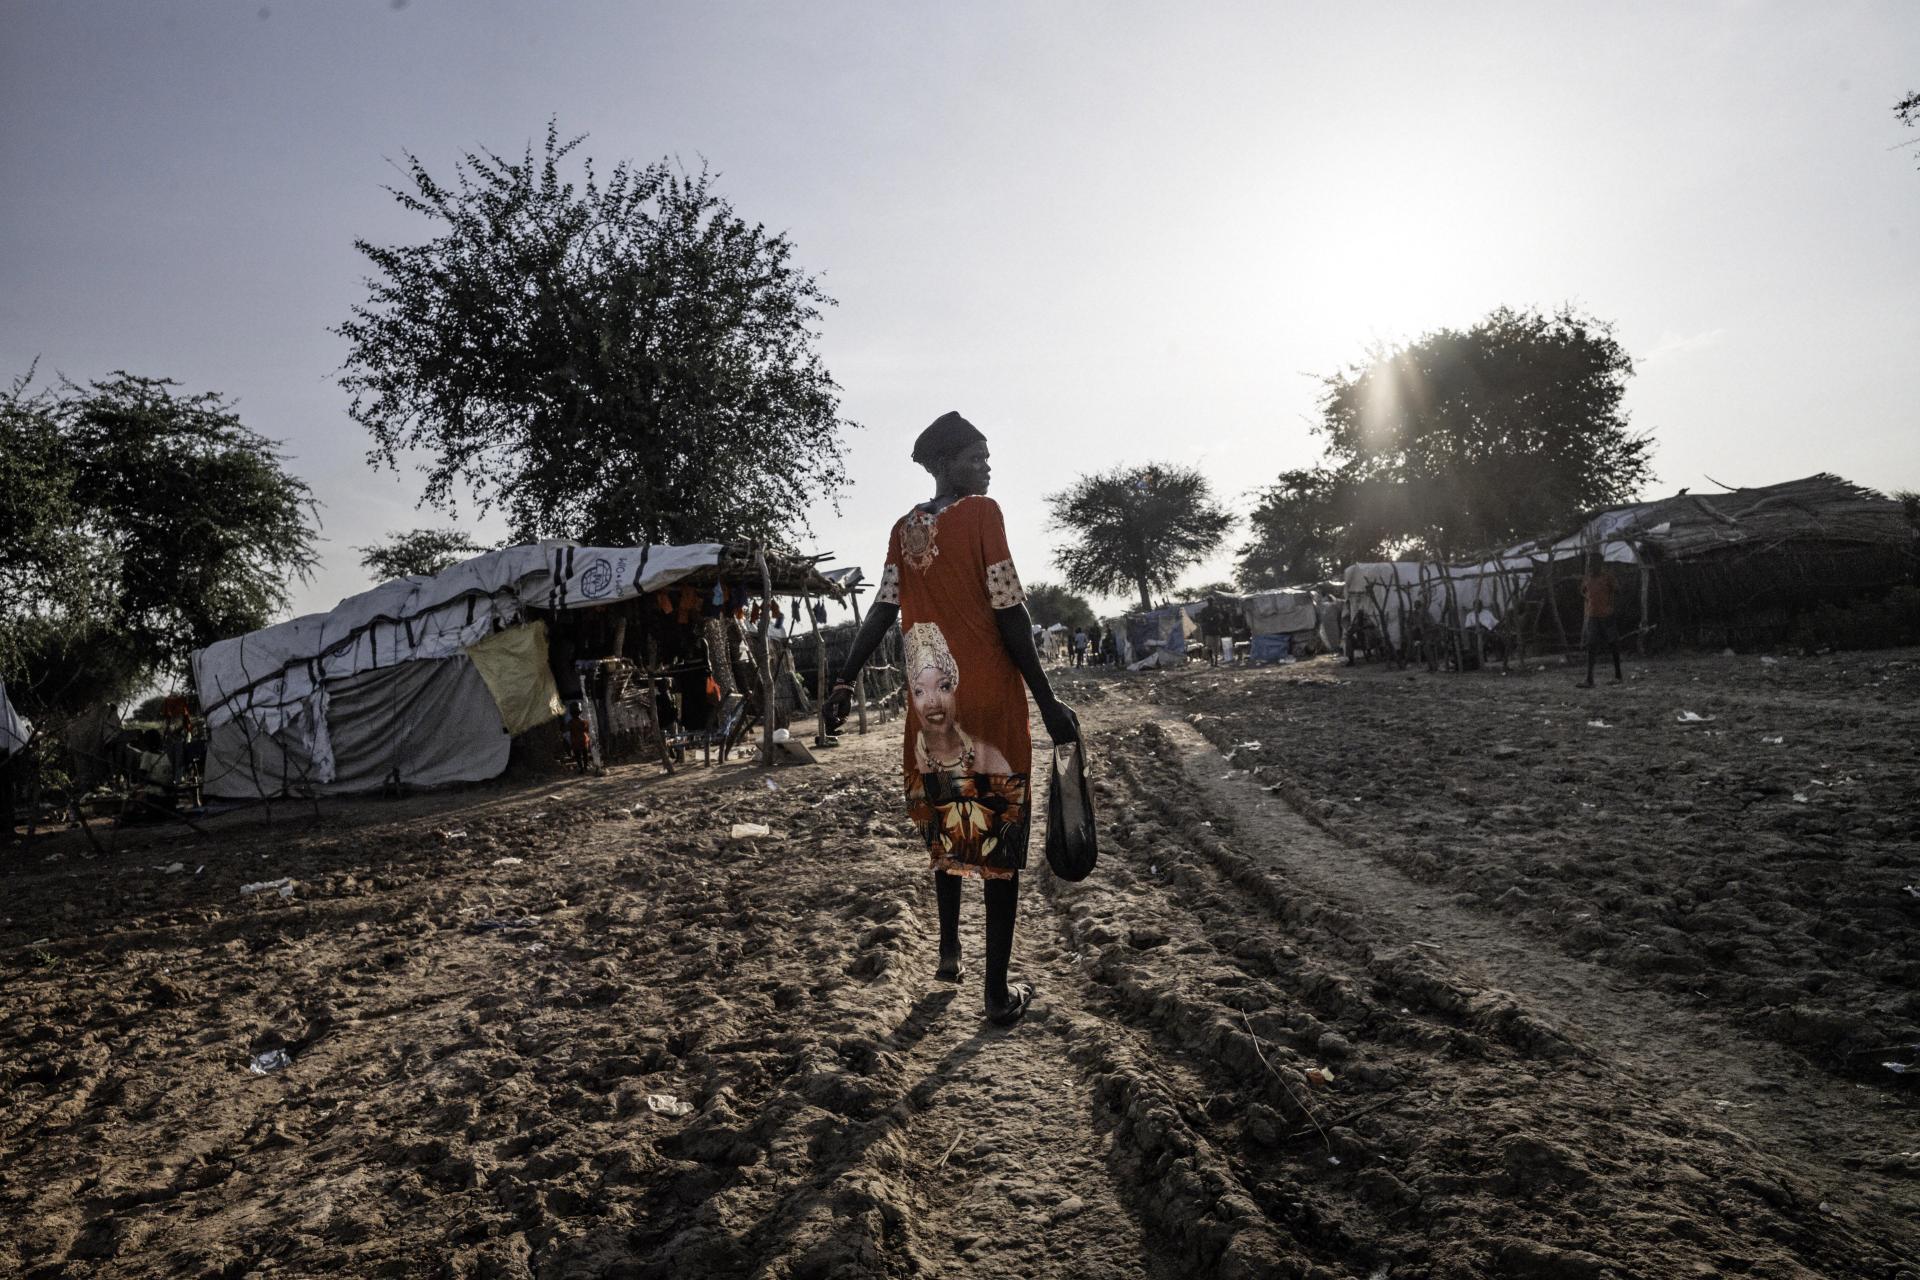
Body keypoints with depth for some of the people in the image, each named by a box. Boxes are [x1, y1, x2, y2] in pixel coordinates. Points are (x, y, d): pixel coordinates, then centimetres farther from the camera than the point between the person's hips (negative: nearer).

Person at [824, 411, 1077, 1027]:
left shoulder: (904, 529, 10)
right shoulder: (981, 513, -7)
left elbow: (883, 610, 3)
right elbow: (1009, 613, -12)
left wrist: (845, 682, 8)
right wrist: (1047, 701, -10)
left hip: (930, 704, 6)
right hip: (990, 700, -6)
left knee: (947, 829, 22)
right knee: (1000, 841, 1)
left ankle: (948, 951, 30)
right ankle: (999, 993, 6)